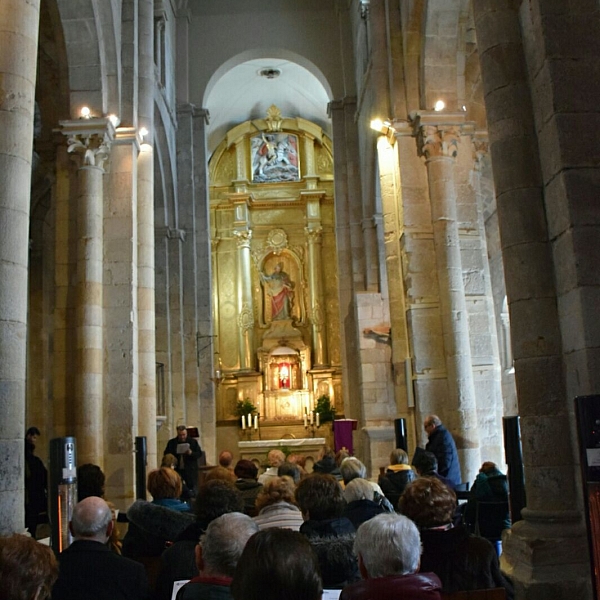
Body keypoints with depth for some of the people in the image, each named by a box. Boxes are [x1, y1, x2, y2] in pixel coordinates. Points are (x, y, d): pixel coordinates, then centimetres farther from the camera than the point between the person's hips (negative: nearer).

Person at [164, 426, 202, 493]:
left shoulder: (193, 441, 3)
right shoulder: (171, 442, 7)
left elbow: (199, 453, 1)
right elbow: (166, 454, 5)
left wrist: (191, 453, -19)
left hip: (190, 471, -1)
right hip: (177, 470, 1)